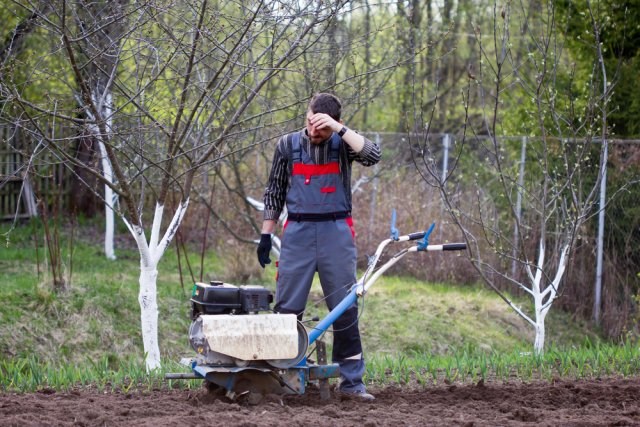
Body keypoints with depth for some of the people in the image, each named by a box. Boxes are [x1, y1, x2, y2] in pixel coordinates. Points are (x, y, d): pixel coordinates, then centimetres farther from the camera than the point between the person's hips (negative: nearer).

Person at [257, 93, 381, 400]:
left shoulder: (342, 144, 3)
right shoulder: (288, 145, 7)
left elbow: (372, 156, -18)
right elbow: (274, 192, 13)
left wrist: (339, 128, -21)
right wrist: (266, 234, 9)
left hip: (336, 232, -1)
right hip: (297, 232, 1)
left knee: (345, 308, 1)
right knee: (286, 307, 0)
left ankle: (351, 379, 8)